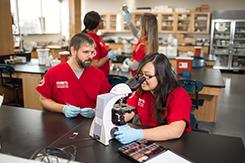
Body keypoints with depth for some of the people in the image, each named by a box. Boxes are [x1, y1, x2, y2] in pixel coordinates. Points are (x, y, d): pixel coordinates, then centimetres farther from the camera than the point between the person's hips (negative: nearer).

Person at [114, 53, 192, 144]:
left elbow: (176, 131, -31)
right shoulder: (141, 90, -3)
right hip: (148, 141, 4)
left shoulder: (179, 96, -19)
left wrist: (138, 134, -38)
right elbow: (127, 113, 0)